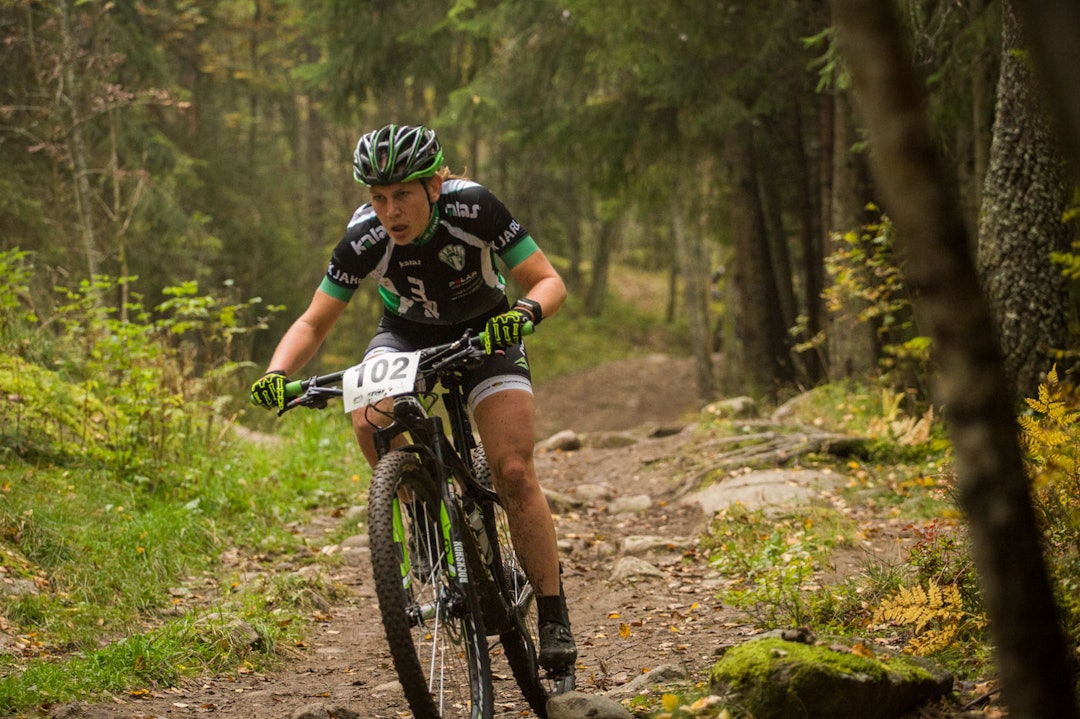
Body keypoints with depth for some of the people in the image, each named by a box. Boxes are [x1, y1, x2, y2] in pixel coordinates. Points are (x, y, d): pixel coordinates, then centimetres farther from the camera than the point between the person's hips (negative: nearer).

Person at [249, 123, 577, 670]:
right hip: (407, 333, 2)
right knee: (368, 419, -31)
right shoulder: (365, 238, -27)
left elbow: (549, 281, -25)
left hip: (484, 331, -2)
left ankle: (553, 615, -7)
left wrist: (524, 312, -48)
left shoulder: (475, 209, -31)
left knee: (513, 471, -17)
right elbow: (314, 322, -18)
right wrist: (277, 375, -36)